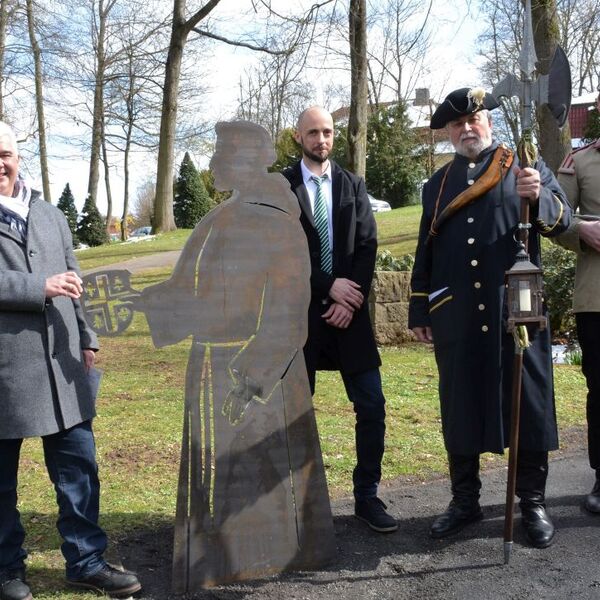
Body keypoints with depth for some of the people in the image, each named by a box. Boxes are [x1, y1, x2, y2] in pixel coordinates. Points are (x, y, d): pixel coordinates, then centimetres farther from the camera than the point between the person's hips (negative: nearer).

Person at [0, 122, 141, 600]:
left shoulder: (49, 214, 15)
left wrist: (86, 338, 15)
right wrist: (40, 288, -19)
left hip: (61, 363, 5)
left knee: (79, 465, 9)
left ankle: (86, 561, 22)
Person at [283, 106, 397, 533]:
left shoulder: (353, 185, 11)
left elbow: (368, 245, 3)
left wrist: (350, 300, -10)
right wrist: (329, 287, -14)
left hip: (349, 309, 3)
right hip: (300, 311, -2)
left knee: (372, 406, 0)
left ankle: (367, 496, 14)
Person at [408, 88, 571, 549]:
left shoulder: (526, 165, 7)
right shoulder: (437, 183, 16)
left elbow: (560, 220, -2)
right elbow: (425, 253, 16)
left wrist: (539, 197, -24)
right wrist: (419, 312, 13)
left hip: (516, 309, -2)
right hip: (456, 317, 3)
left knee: (528, 403, 4)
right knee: (459, 407, 8)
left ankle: (533, 503, 20)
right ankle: (465, 500, 23)